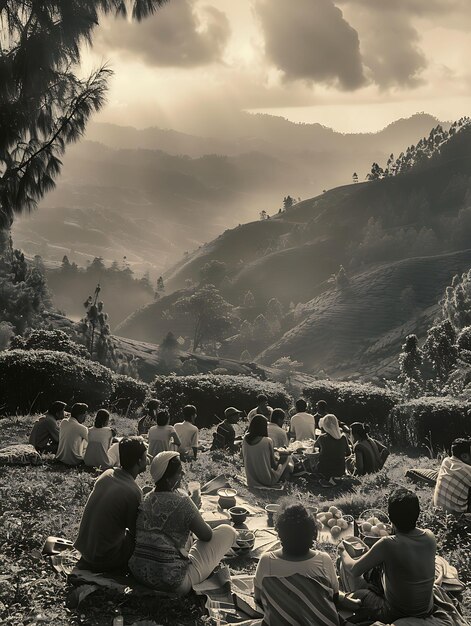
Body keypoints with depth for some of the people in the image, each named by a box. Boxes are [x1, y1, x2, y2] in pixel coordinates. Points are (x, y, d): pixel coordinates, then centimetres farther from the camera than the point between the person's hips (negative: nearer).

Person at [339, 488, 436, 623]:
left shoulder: (387, 544, -29)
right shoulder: (429, 537, -13)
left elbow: (354, 569, -16)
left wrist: (343, 552, 4)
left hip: (396, 615, -5)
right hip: (427, 611, 6)